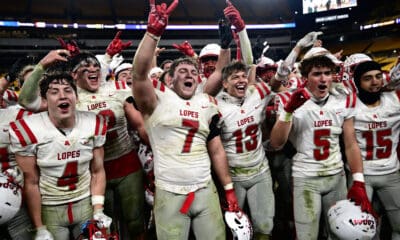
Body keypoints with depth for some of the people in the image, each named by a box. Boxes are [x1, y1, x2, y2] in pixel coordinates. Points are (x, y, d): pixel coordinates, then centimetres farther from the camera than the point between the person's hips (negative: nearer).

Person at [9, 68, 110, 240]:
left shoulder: (94, 125, -9)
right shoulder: (26, 131, -17)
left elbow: (97, 172, -2)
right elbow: (30, 183, -10)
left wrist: (98, 211, -7)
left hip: (86, 203, 3)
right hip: (49, 209, -2)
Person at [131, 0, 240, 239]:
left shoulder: (207, 103, 8)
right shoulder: (158, 98, -3)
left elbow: (217, 150, 11)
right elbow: (139, 73, -24)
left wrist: (229, 189, 10)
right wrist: (154, 32, -30)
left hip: (206, 190, 4)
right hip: (169, 193, -3)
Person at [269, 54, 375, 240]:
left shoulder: (344, 102, 2)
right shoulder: (292, 102, -7)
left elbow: (351, 144, 4)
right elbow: (276, 144, -15)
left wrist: (358, 182, -3)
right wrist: (288, 110, -26)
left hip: (337, 176, 4)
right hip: (305, 178, -3)